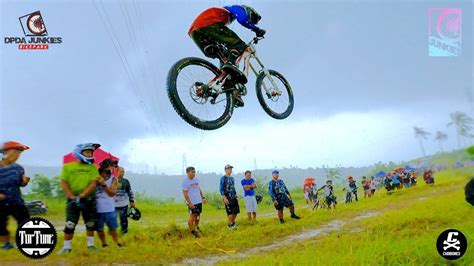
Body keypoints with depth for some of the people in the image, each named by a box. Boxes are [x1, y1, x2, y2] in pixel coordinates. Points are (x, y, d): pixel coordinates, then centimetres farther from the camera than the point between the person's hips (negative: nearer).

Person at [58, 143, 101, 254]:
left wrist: (81, 196, -19)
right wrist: (72, 197, -14)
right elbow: (63, 183, -4)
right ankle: (66, 247, 4)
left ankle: (90, 244, 22)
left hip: (89, 200, 1)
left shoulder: (93, 167, 1)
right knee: (70, 224, -4)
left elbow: (93, 184, -8)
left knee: (90, 224, 9)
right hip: (73, 200, -1)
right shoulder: (67, 166, 0)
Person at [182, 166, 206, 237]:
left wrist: (203, 197, 13)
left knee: (198, 215, 13)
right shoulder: (185, 182, -13)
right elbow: (185, 193, -17)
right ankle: (192, 230, 5)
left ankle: (196, 227, 30)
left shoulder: (196, 180, 10)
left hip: (199, 201, 7)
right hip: (192, 203, -7)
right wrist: (189, 203, -21)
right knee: (192, 216, -4)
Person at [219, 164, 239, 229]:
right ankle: (230, 224, 6)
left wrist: (236, 197, 16)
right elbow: (221, 189, -10)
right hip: (227, 197, -7)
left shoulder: (232, 178, 15)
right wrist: (224, 198, -18)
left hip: (233, 197, 7)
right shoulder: (223, 178, -6)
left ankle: (232, 222, 20)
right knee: (230, 212, -7)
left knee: (236, 211, 4)